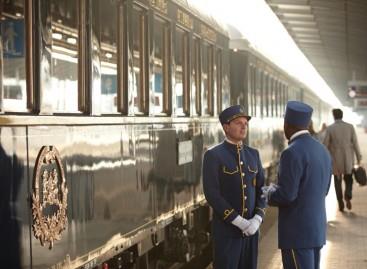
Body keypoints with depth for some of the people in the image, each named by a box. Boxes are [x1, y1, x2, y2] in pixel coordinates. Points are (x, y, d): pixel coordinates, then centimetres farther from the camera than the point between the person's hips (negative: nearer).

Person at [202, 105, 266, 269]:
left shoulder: (253, 154, 8)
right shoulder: (213, 155, -11)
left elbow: (261, 190, 6)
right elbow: (212, 195, -17)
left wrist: (257, 220, -12)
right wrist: (239, 222, -20)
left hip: (250, 228, 5)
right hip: (226, 228, -5)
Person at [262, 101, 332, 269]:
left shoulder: (292, 153, -19)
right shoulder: (322, 150, 9)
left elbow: (286, 195, -22)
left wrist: (270, 193, 0)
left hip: (297, 231, -9)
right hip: (316, 228, 9)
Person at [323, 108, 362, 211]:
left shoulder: (330, 128, -7)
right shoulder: (350, 127, -4)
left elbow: (325, 145, -6)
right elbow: (355, 143, -5)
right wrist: (359, 157, 5)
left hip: (335, 159, -1)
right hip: (348, 159, 1)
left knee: (337, 181, 12)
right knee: (348, 179, 16)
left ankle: (340, 203, 7)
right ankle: (348, 197, -9)